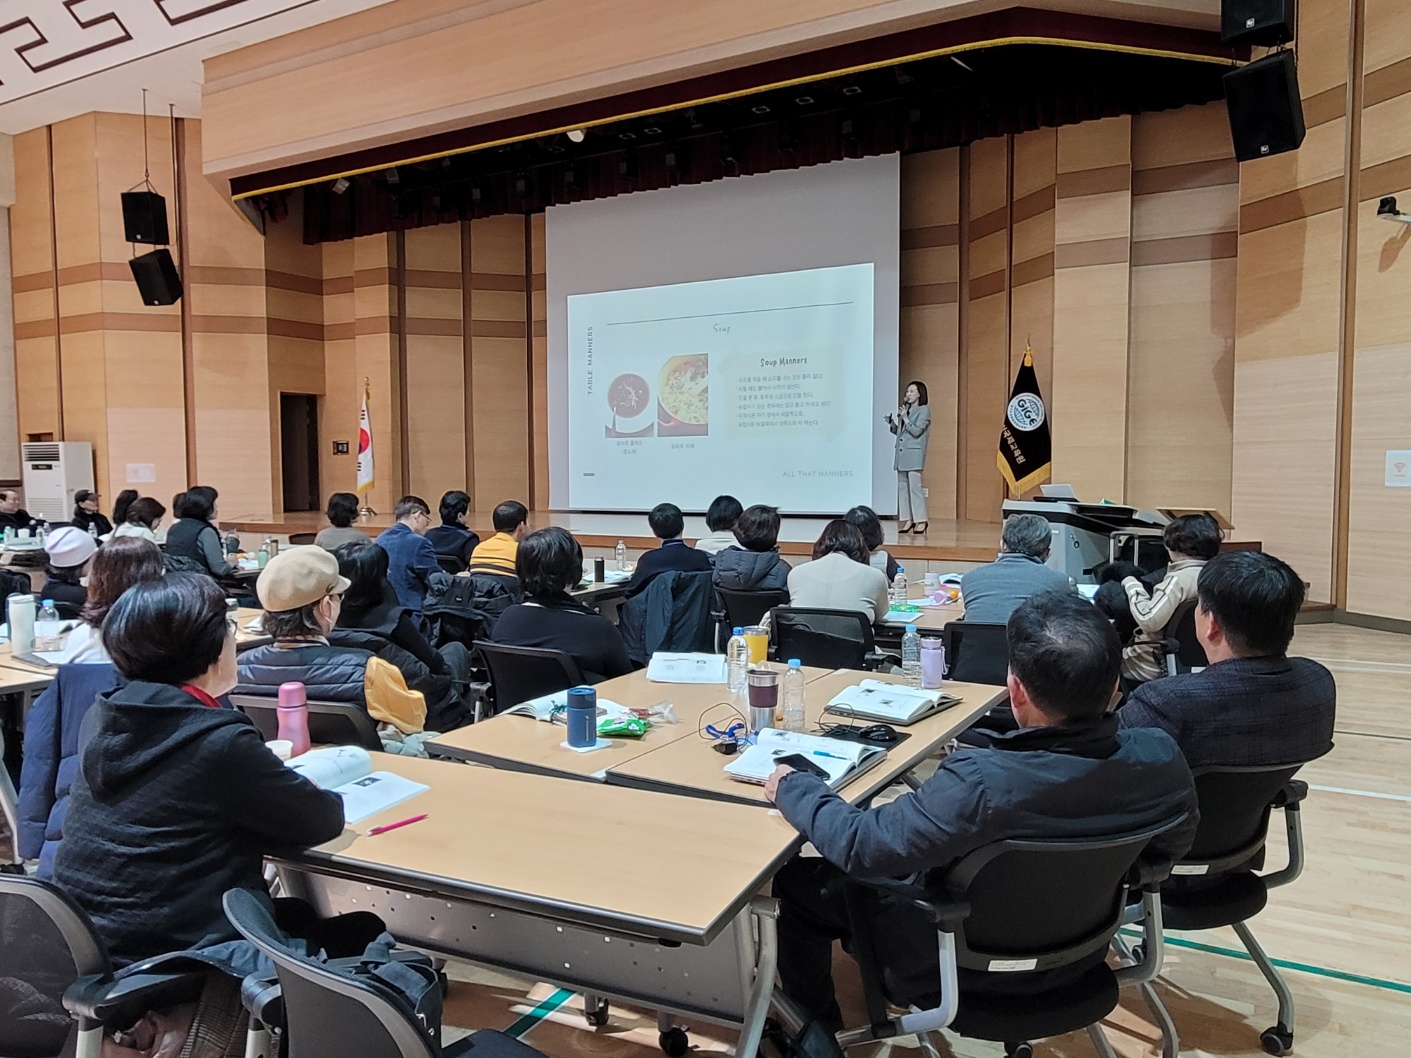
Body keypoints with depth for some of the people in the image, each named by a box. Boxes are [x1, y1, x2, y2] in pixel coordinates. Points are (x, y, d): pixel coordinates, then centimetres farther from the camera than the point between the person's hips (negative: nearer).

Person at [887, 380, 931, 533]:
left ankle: (921, 520, -5)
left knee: (914, 486, -10)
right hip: (901, 453, 7)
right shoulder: (905, 409, 17)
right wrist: (892, 422, 0)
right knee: (902, 486, 5)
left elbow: (916, 431, -12)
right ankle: (907, 520, 8)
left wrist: (904, 417, -15)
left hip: (914, 454, -7)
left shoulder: (924, 410, -2)